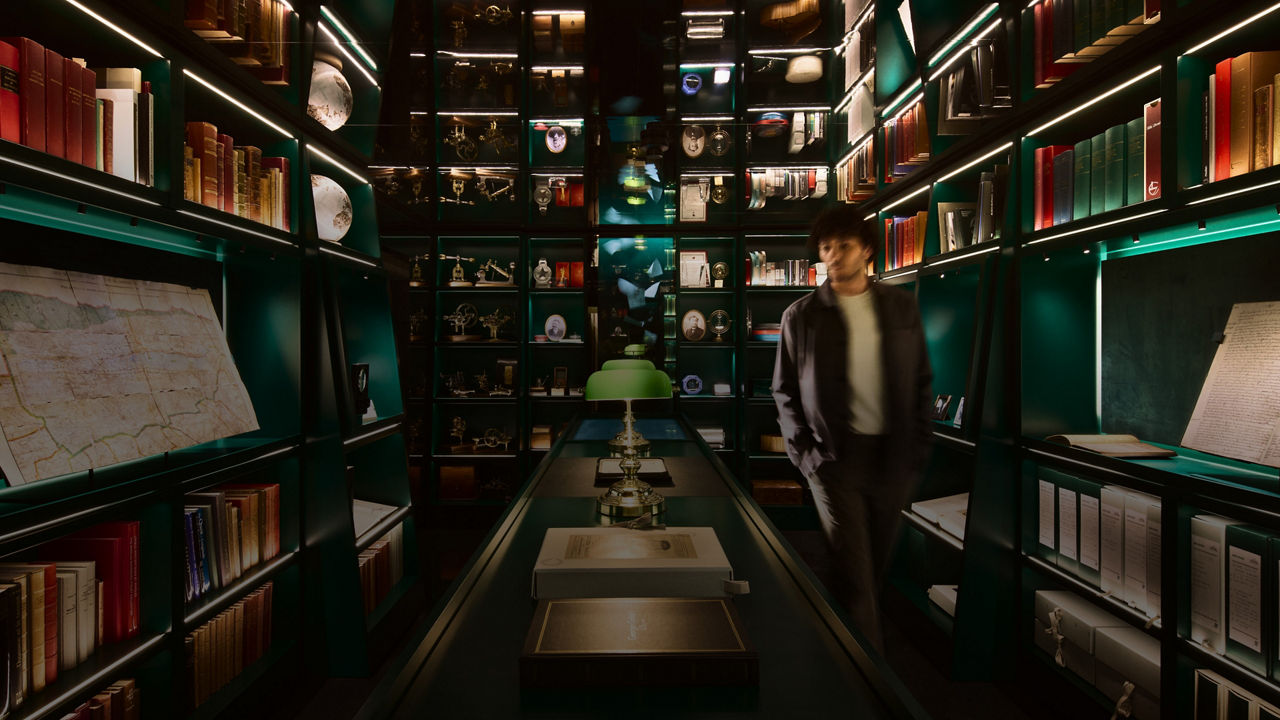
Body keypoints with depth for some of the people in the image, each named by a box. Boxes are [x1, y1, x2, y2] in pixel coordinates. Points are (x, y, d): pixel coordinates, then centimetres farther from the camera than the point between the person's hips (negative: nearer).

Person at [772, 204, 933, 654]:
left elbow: (922, 382, 8)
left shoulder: (901, 307, 6)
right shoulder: (801, 315, 0)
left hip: (892, 456, 3)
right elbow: (784, 390, 4)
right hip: (834, 457, -2)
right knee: (853, 575, -3)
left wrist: (917, 448, 1)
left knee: (877, 568, 13)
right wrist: (804, 453, -5)